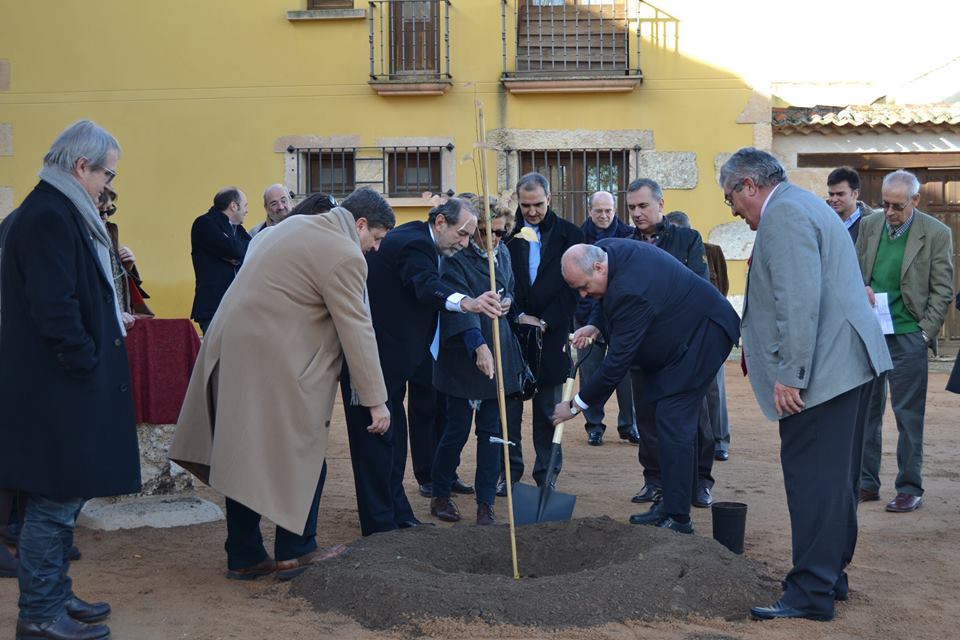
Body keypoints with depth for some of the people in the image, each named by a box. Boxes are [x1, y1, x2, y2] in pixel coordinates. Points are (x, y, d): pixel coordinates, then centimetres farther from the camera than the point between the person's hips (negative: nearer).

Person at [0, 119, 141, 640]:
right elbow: (54, 309, -24)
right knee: (56, 501, 0)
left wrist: (109, 319, 13)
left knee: (61, 500, 17)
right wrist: (88, 363, -16)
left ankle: (54, 596, 28)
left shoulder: (55, 211, 14)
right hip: (58, 387, -10)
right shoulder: (49, 217, -19)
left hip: (63, 383, 10)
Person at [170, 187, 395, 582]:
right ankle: (295, 552, 14)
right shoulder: (344, 255, -12)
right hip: (273, 363, -9)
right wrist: (376, 400, -7)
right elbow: (358, 331, -12)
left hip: (232, 349, 9)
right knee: (302, 455, 5)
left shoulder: (296, 225, 16)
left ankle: (244, 556, 20)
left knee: (244, 457, 12)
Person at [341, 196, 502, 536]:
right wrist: (466, 302, -59)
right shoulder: (415, 244, -21)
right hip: (372, 358, -11)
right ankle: (381, 525, 0)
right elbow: (427, 285, -42)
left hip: (385, 356, 11)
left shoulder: (414, 238, 12)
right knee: (377, 439, -6)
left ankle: (397, 514, 25)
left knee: (393, 438, 16)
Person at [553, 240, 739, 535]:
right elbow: (610, 300, 15)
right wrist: (595, 325, -6)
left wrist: (576, 405, -23)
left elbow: (618, 359, -30)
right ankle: (671, 503, 20)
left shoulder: (631, 290, -35)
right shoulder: (604, 250, -7)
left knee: (673, 423, -14)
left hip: (702, 334, -10)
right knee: (672, 422, 12)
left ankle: (678, 518, -9)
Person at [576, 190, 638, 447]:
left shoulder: (628, 236, 0)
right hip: (587, 316, 0)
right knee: (590, 372, 4)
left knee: (626, 370, 1)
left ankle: (628, 425, 14)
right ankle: (594, 426, 15)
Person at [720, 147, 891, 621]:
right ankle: (831, 575, 28)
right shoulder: (801, 206, 20)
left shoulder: (784, 213, -13)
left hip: (823, 368, -11)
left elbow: (799, 301, -23)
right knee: (834, 478, 17)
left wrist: (789, 375, -22)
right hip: (847, 364, 11)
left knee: (812, 480, -7)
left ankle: (812, 594, -2)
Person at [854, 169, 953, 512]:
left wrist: (926, 332, -9)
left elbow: (942, 290, -3)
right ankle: (866, 483, 19)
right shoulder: (869, 225, 5)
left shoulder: (937, 233, -6)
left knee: (908, 415, 1)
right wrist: (861, 289, -6)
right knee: (866, 410, 9)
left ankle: (910, 489, 11)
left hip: (907, 336, -4)